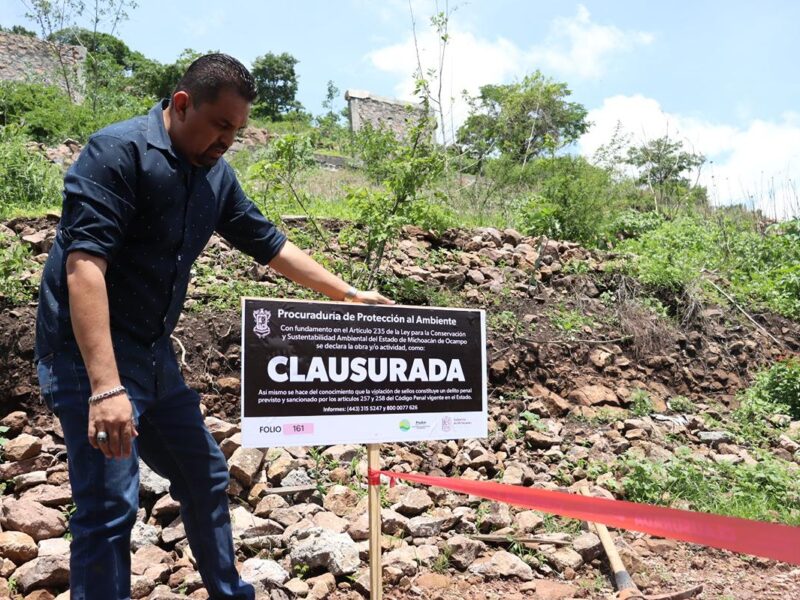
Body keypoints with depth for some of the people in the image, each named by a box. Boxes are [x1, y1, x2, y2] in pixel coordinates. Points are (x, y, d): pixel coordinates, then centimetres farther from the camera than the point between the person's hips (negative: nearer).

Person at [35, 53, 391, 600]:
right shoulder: (118, 151, -17)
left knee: (206, 476, 16)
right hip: (91, 355, -8)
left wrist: (347, 294, 15)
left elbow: (271, 245, 15)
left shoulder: (216, 175, 6)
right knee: (111, 504, -10)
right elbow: (84, 264, -26)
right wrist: (106, 386, -32)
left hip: (154, 353, 8)